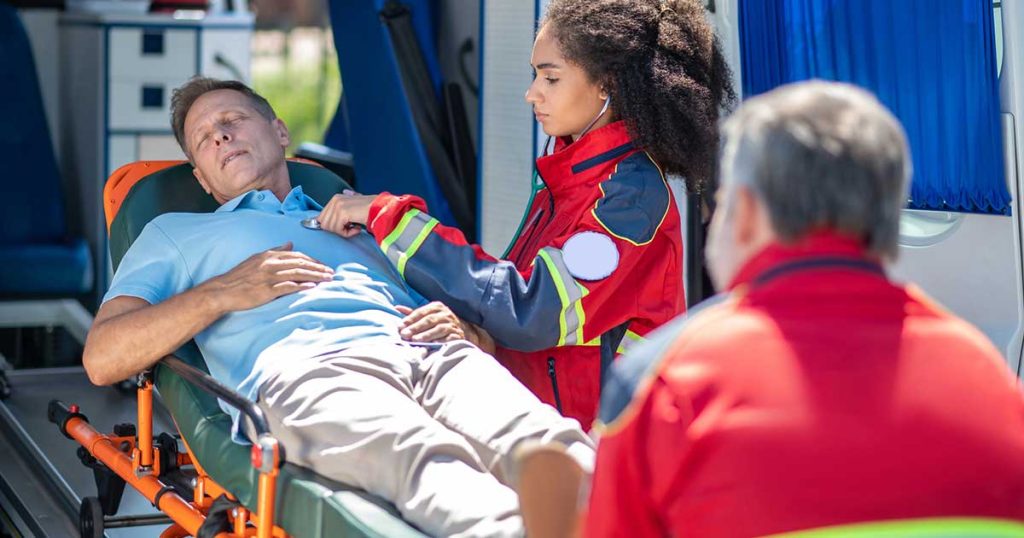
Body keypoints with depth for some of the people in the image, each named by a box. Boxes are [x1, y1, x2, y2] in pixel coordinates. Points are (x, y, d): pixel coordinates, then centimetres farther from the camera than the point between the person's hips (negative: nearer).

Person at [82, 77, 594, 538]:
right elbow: (102, 358, 18)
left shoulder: (366, 228, 41)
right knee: (431, 461, -41)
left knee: (544, 441, -34)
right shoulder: (175, 234, 35)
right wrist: (223, 293, 7)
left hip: (429, 353, 3)